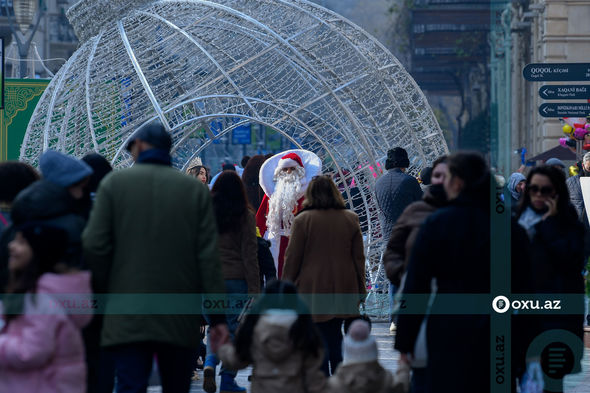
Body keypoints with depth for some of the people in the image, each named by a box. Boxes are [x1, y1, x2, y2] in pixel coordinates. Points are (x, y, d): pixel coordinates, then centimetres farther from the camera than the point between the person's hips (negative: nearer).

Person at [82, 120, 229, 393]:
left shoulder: (114, 183, 0)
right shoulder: (195, 189, 5)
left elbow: (94, 246, -6)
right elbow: (209, 257, 0)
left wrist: (102, 293, 10)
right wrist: (217, 317, 1)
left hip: (127, 318, -2)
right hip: (180, 318, 2)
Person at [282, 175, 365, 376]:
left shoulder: (303, 220, -8)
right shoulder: (350, 219, 4)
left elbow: (292, 258, -5)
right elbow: (359, 257, 8)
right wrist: (360, 289, 16)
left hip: (313, 288, -4)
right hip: (342, 289, 4)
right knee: (335, 336, 14)